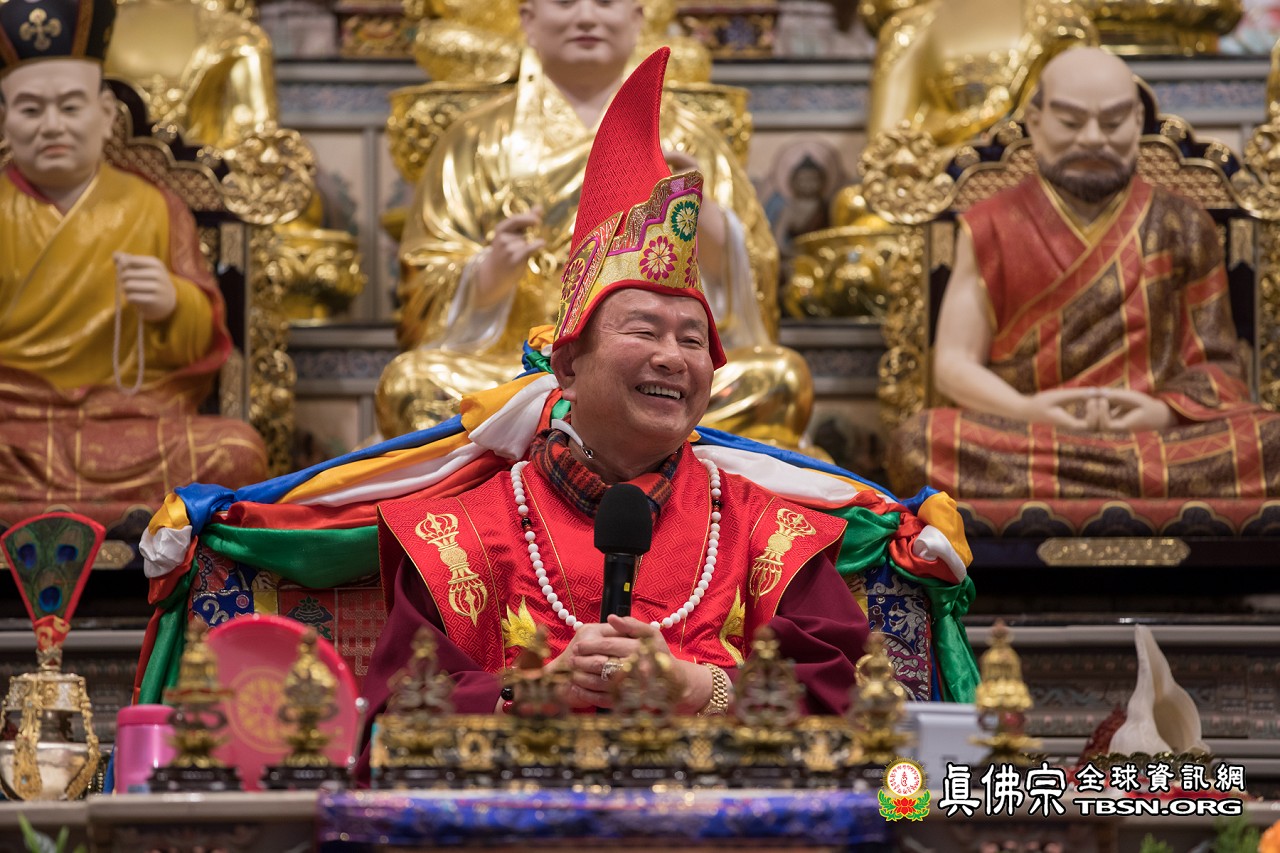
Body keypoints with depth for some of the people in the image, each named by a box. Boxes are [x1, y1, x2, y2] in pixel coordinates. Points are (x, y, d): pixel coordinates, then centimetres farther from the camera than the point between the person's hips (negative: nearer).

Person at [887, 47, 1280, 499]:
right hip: (1020, 440, 0)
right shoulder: (993, 229, 13)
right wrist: (1025, 410, -13)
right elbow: (953, 363, 9)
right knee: (918, 443, -35)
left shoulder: (1181, 227, 14)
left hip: (1155, 434, 0)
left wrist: (1165, 411, -12)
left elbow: (1216, 364, 11)